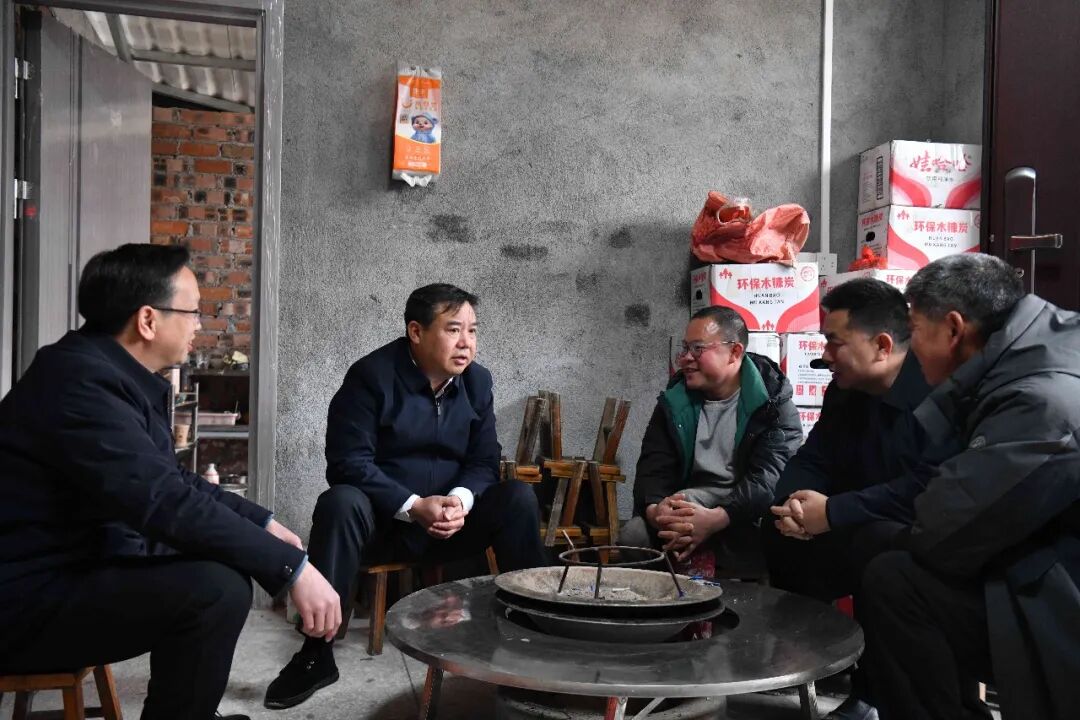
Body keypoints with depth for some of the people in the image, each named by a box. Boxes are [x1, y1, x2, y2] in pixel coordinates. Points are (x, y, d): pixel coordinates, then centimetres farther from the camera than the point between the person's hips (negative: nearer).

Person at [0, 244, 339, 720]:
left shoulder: (115, 373, 5)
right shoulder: (81, 379, -25)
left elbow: (175, 481, 15)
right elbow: (167, 503, -31)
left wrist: (265, 523, 10)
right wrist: (292, 568, -27)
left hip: (81, 564, 10)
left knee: (225, 562, 15)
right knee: (217, 589, -25)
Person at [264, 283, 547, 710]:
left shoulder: (478, 380, 1)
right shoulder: (371, 375, -14)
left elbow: (484, 461, 2)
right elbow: (348, 462, -18)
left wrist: (460, 500, -21)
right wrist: (414, 507, -27)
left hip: (448, 521, 4)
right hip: (383, 520, -3)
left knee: (518, 498, -20)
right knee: (340, 503, -35)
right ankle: (316, 655, -24)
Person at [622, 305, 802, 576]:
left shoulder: (772, 401, -4)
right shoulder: (674, 401, 10)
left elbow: (769, 475, -17)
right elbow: (653, 469, 1)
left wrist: (716, 519, -33)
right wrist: (655, 510, -23)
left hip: (747, 511, -3)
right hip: (691, 502, 4)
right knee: (633, 534, -23)